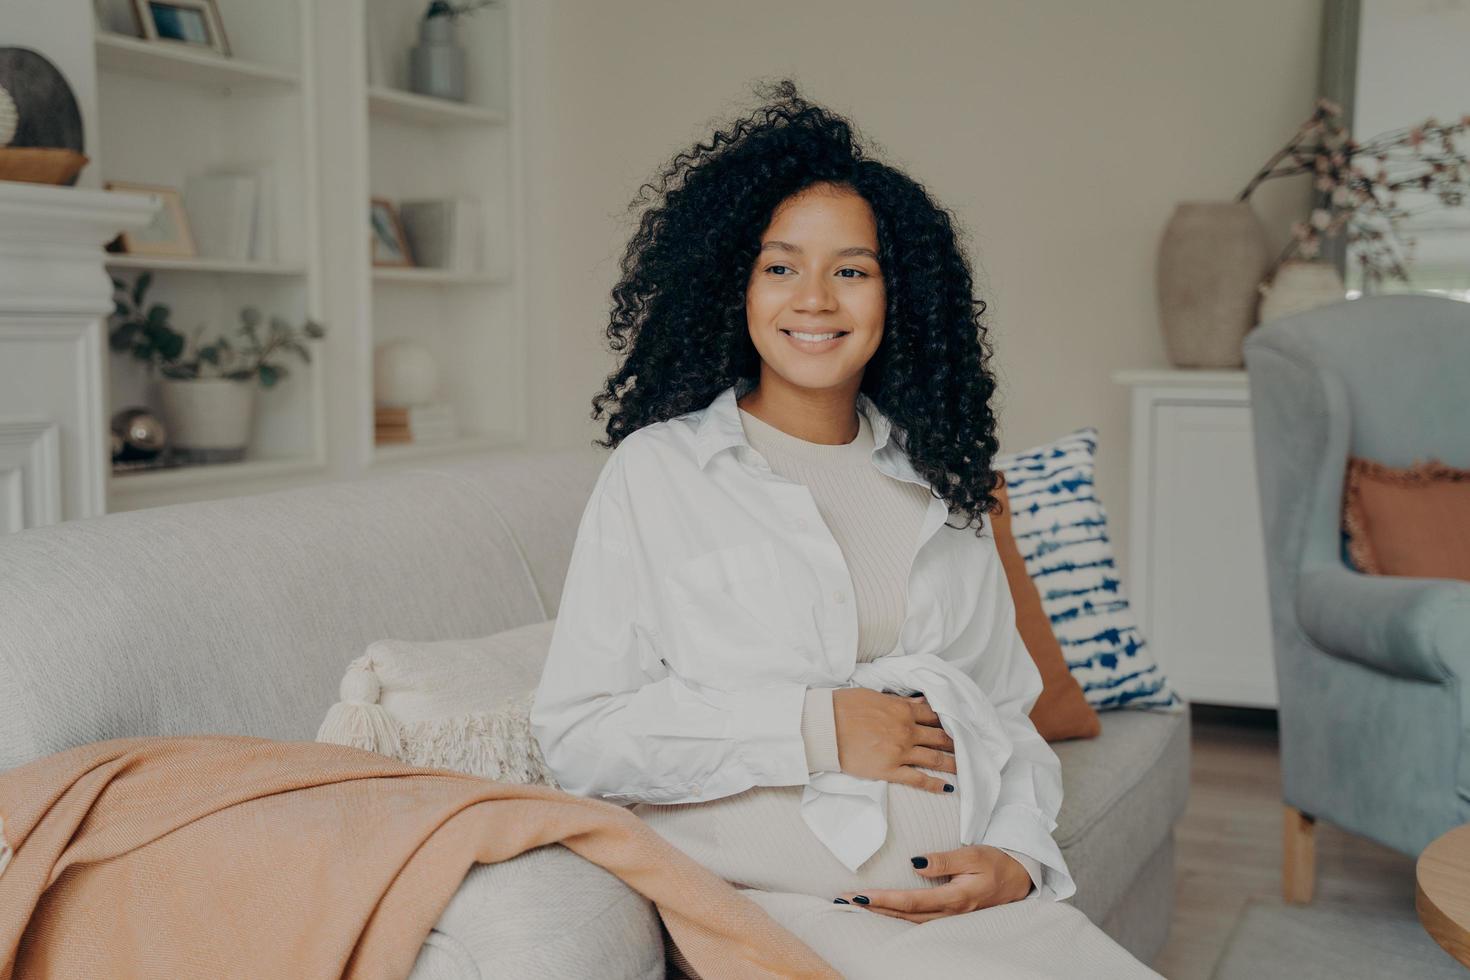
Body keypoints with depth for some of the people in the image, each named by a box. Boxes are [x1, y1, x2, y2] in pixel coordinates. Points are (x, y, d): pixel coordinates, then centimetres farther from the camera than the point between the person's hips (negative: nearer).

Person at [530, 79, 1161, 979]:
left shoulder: (941, 486, 18)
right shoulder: (656, 472, 4)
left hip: (977, 903, 4)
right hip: (775, 902, -4)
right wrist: (812, 727, -10)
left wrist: (1019, 857, -4)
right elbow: (578, 735, -3)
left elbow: (1011, 718, 16)